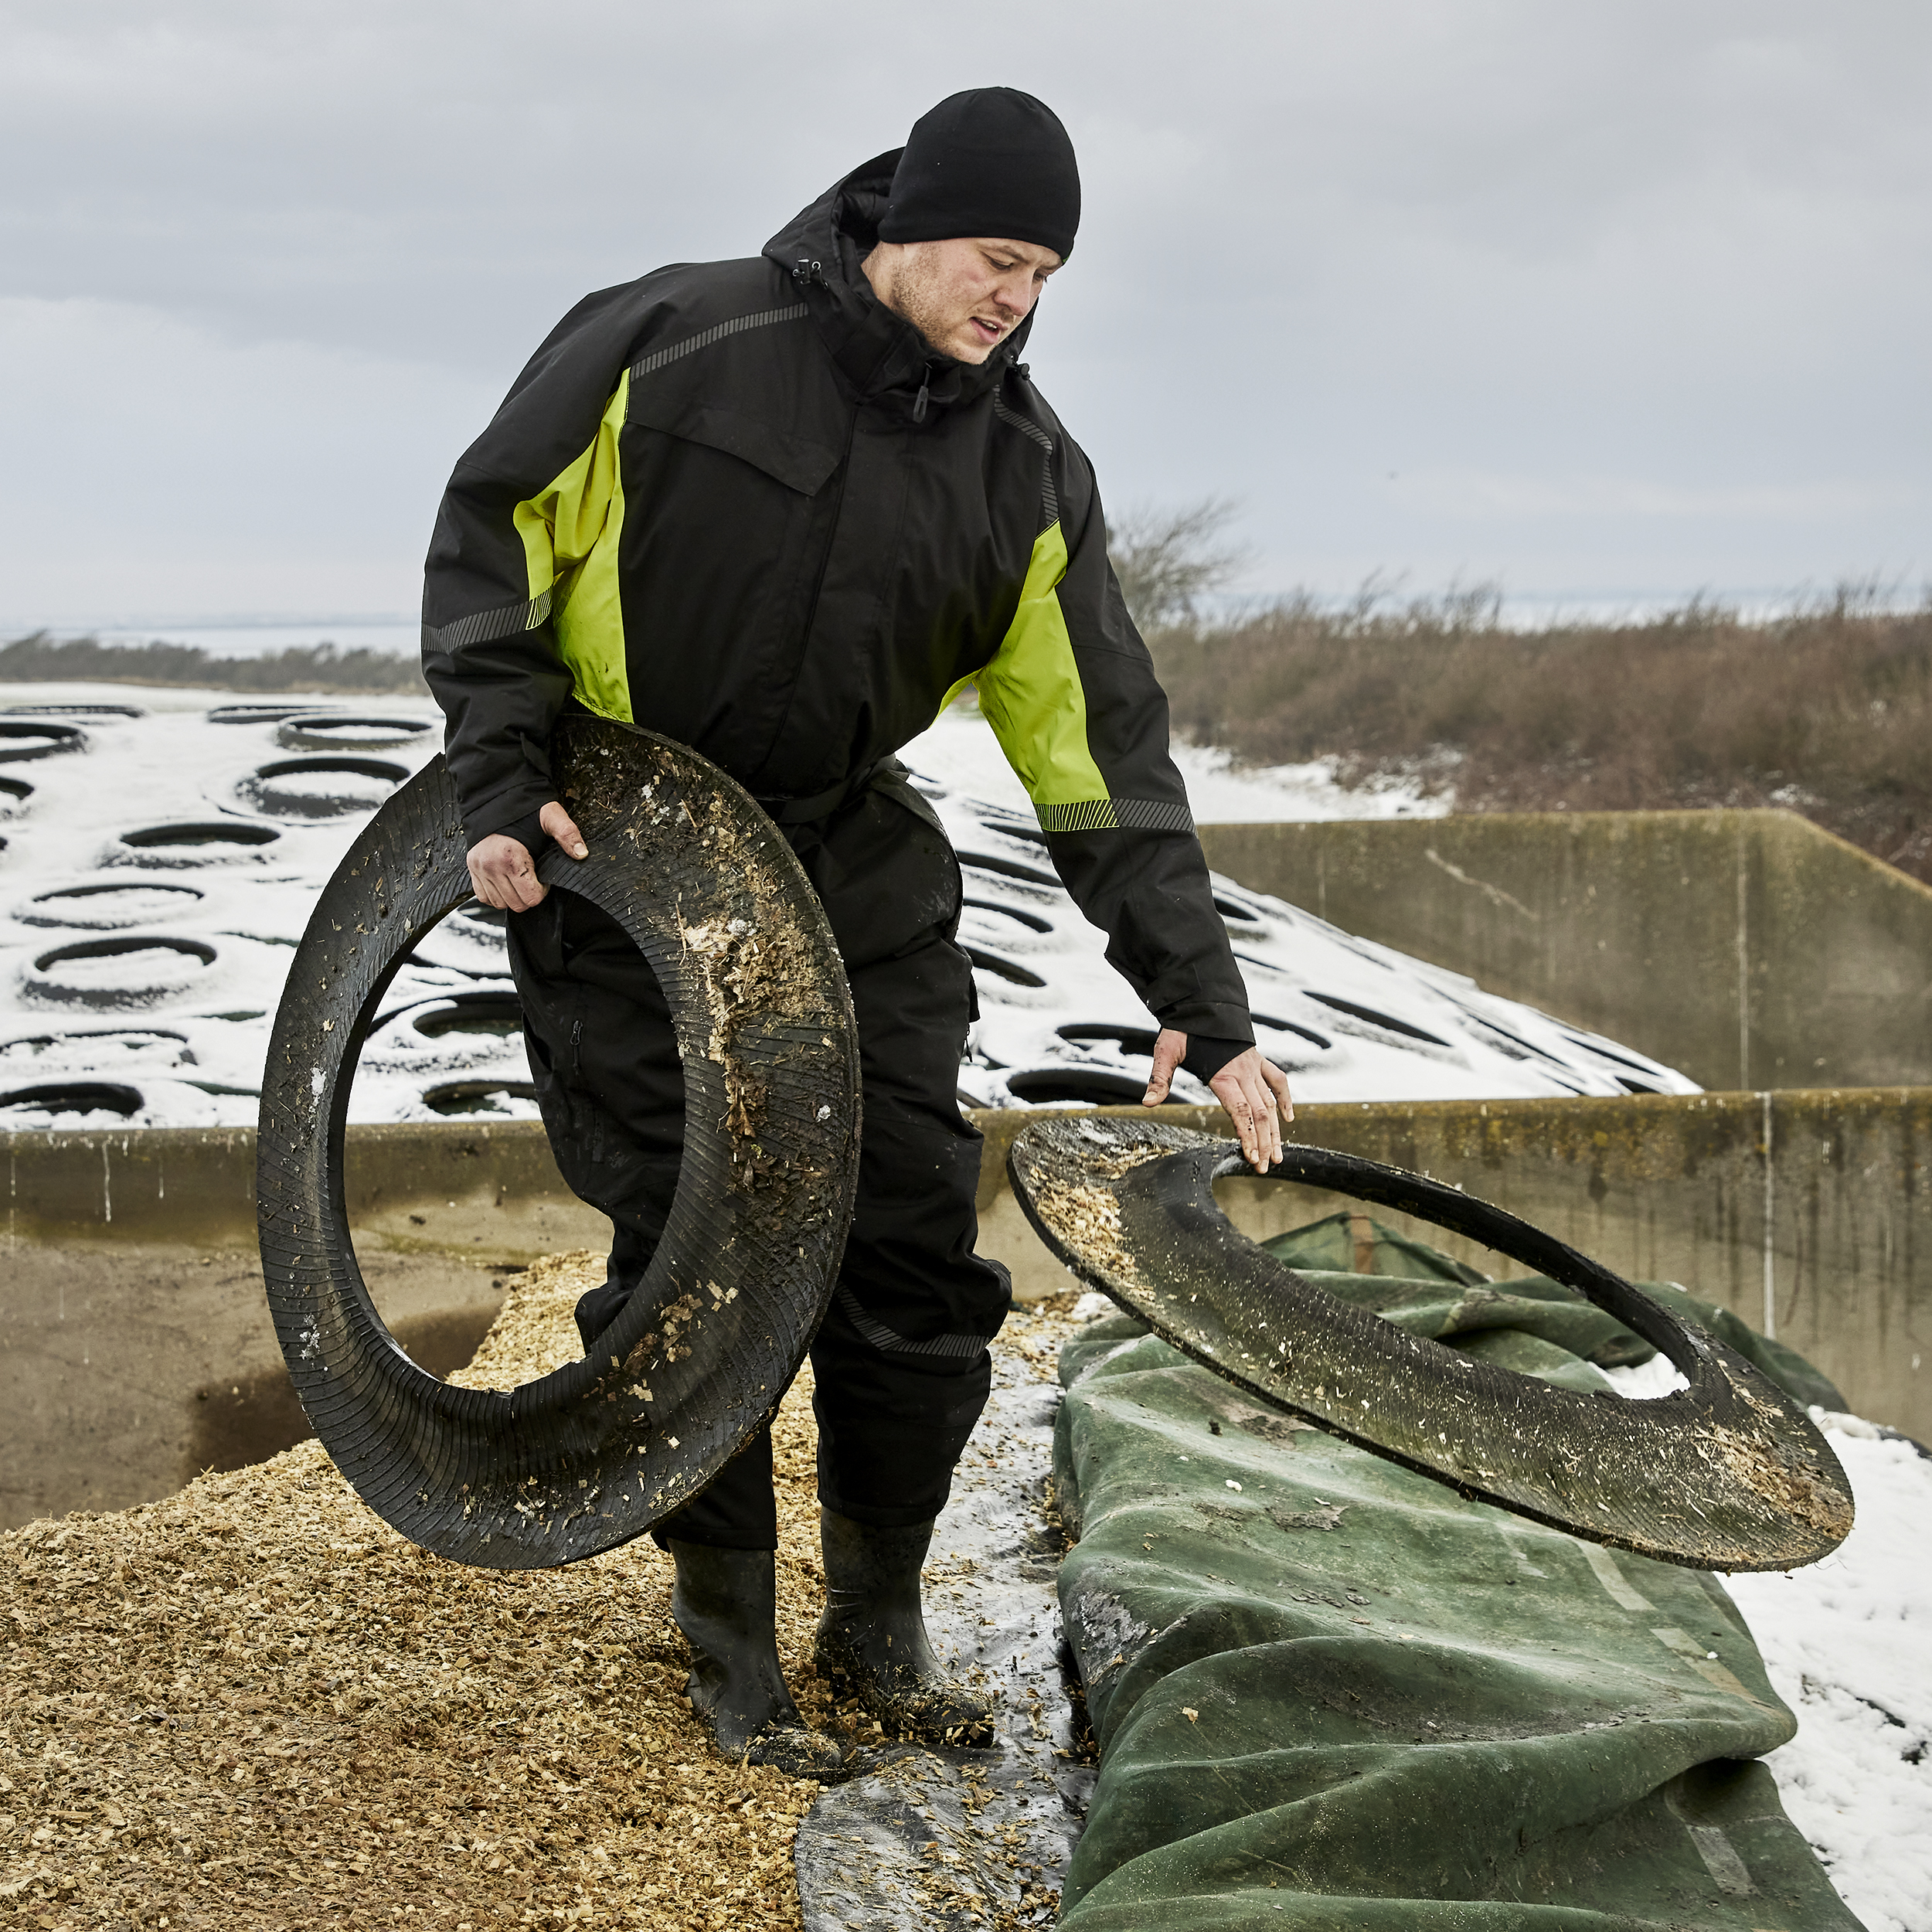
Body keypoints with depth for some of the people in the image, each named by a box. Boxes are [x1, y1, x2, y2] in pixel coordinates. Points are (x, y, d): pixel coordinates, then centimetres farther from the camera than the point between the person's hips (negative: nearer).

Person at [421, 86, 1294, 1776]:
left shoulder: (1026, 470, -4)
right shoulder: (677, 344, -14)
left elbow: (1103, 749, -3)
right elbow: (493, 529, -5)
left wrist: (1202, 1004, -7)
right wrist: (501, 776, -13)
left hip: (853, 873, 4)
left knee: (923, 1255, 1)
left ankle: (879, 1627, 19)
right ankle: (730, 1648, 14)